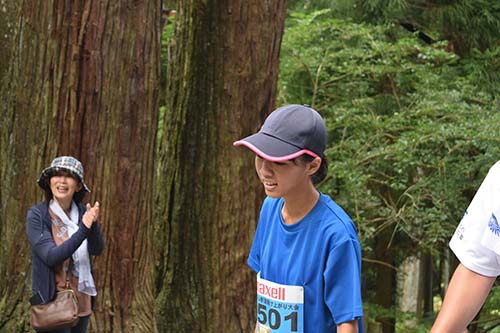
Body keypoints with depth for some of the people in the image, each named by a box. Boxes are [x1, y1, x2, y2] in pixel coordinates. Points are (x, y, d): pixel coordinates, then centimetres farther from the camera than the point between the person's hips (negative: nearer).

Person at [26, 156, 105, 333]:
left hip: (81, 300, 5)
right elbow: (51, 257, -21)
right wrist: (83, 228, -30)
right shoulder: (37, 215, -13)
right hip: (53, 301, -5)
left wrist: (93, 223, -30)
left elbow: (96, 249, -10)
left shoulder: (82, 212, 0)